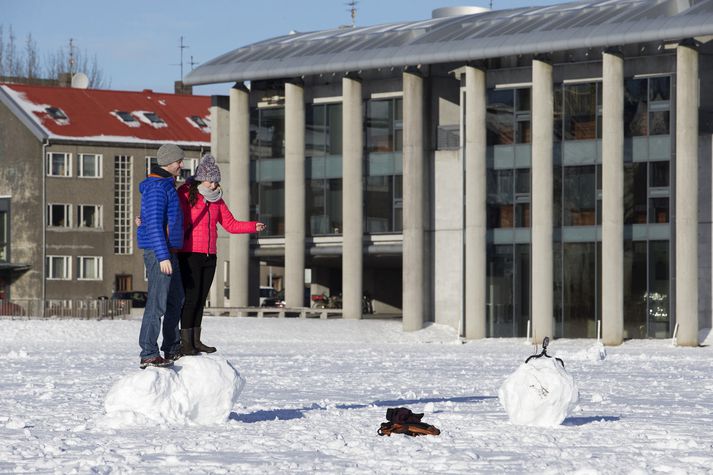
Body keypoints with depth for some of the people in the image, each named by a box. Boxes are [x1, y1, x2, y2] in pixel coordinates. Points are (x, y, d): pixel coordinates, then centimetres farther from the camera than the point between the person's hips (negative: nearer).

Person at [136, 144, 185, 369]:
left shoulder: (167, 185, 18)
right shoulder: (156, 188, -15)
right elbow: (154, 224, -21)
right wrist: (163, 257, -24)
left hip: (169, 252, 11)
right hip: (159, 251, -11)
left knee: (176, 299, 18)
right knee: (157, 303, -11)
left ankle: (172, 348, 28)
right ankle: (148, 354, -11)